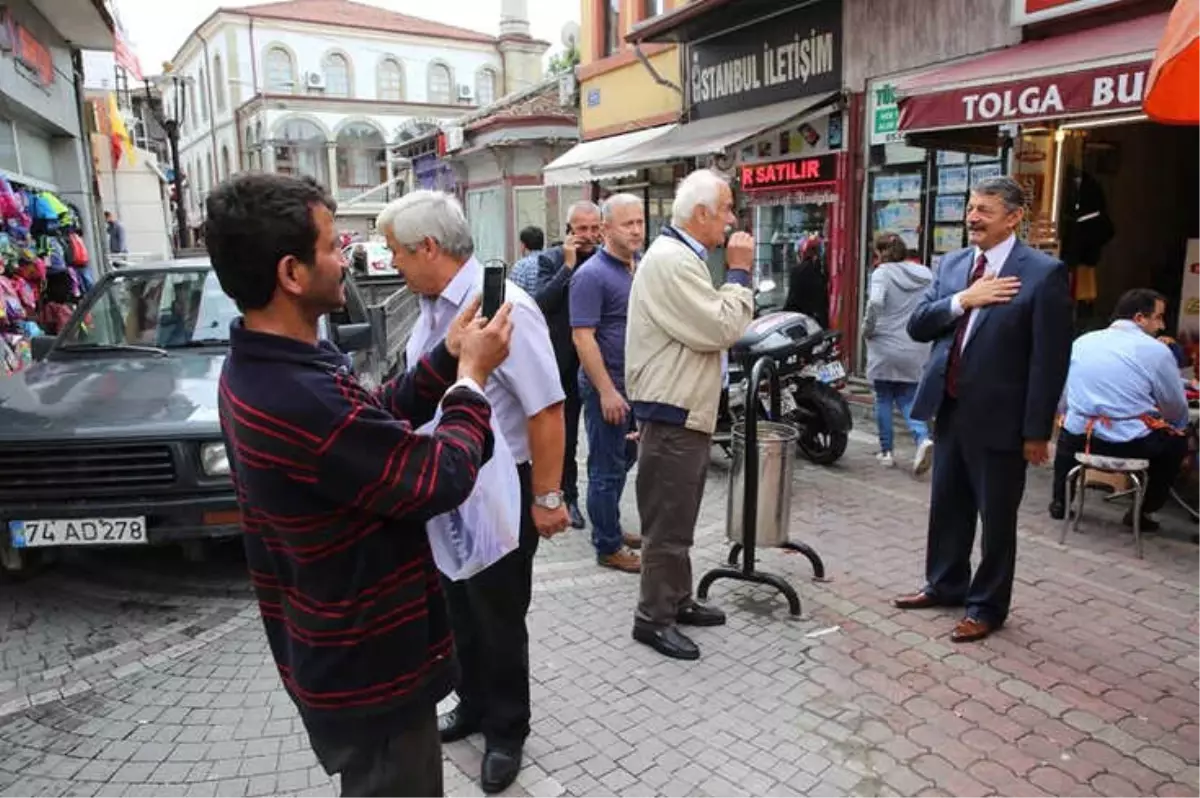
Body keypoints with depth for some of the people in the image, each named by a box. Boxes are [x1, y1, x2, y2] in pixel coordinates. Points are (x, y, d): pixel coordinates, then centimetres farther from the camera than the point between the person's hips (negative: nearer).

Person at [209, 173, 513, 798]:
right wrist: (473, 374, -12)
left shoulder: (253, 369, -2)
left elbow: (374, 420, 6)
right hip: (368, 663, -9)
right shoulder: (302, 401, -35)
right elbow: (441, 479, -25)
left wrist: (447, 357, 0)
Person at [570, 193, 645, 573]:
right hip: (607, 387, -8)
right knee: (606, 467, 1)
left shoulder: (638, 269, 10)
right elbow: (582, 336, -20)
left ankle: (610, 529, 32)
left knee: (620, 463, 18)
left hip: (633, 384, 8)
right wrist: (607, 391, -22)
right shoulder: (592, 275, -15)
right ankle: (608, 548, 11)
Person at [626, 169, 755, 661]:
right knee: (667, 523, -1)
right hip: (672, 414, -11)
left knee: (678, 519, 19)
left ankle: (677, 601, 32)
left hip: (688, 411, 11)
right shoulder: (671, 259, -19)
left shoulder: (683, 257, 16)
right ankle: (653, 618, 12)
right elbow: (720, 330, -21)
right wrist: (739, 272, -12)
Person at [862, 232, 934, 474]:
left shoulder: (883, 273, -8)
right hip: (915, 352, 4)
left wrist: (867, 329, -11)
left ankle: (886, 451, 15)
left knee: (883, 399, 9)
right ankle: (923, 438, -13)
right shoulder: (925, 275, 7)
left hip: (884, 348, -4)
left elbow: (875, 303, -24)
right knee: (908, 399, 11)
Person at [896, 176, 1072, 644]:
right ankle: (945, 585, 37)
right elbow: (917, 326, 2)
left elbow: (1050, 359, -12)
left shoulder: (1044, 273, -11)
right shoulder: (951, 264, 7)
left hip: (998, 417, -6)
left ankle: (987, 606, 25)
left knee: (996, 519, 9)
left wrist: (1037, 430, -13)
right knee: (946, 507, 18)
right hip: (950, 409, 6)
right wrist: (962, 300, -14)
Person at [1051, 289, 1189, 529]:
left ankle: (1060, 503, 36)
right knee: (1177, 441, 27)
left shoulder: (1081, 342, 5)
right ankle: (1142, 512, 25)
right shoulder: (1157, 350, -6)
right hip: (1133, 444, -3)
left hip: (1080, 438, 3)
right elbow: (1177, 411, 3)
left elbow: (1065, 396, 15)